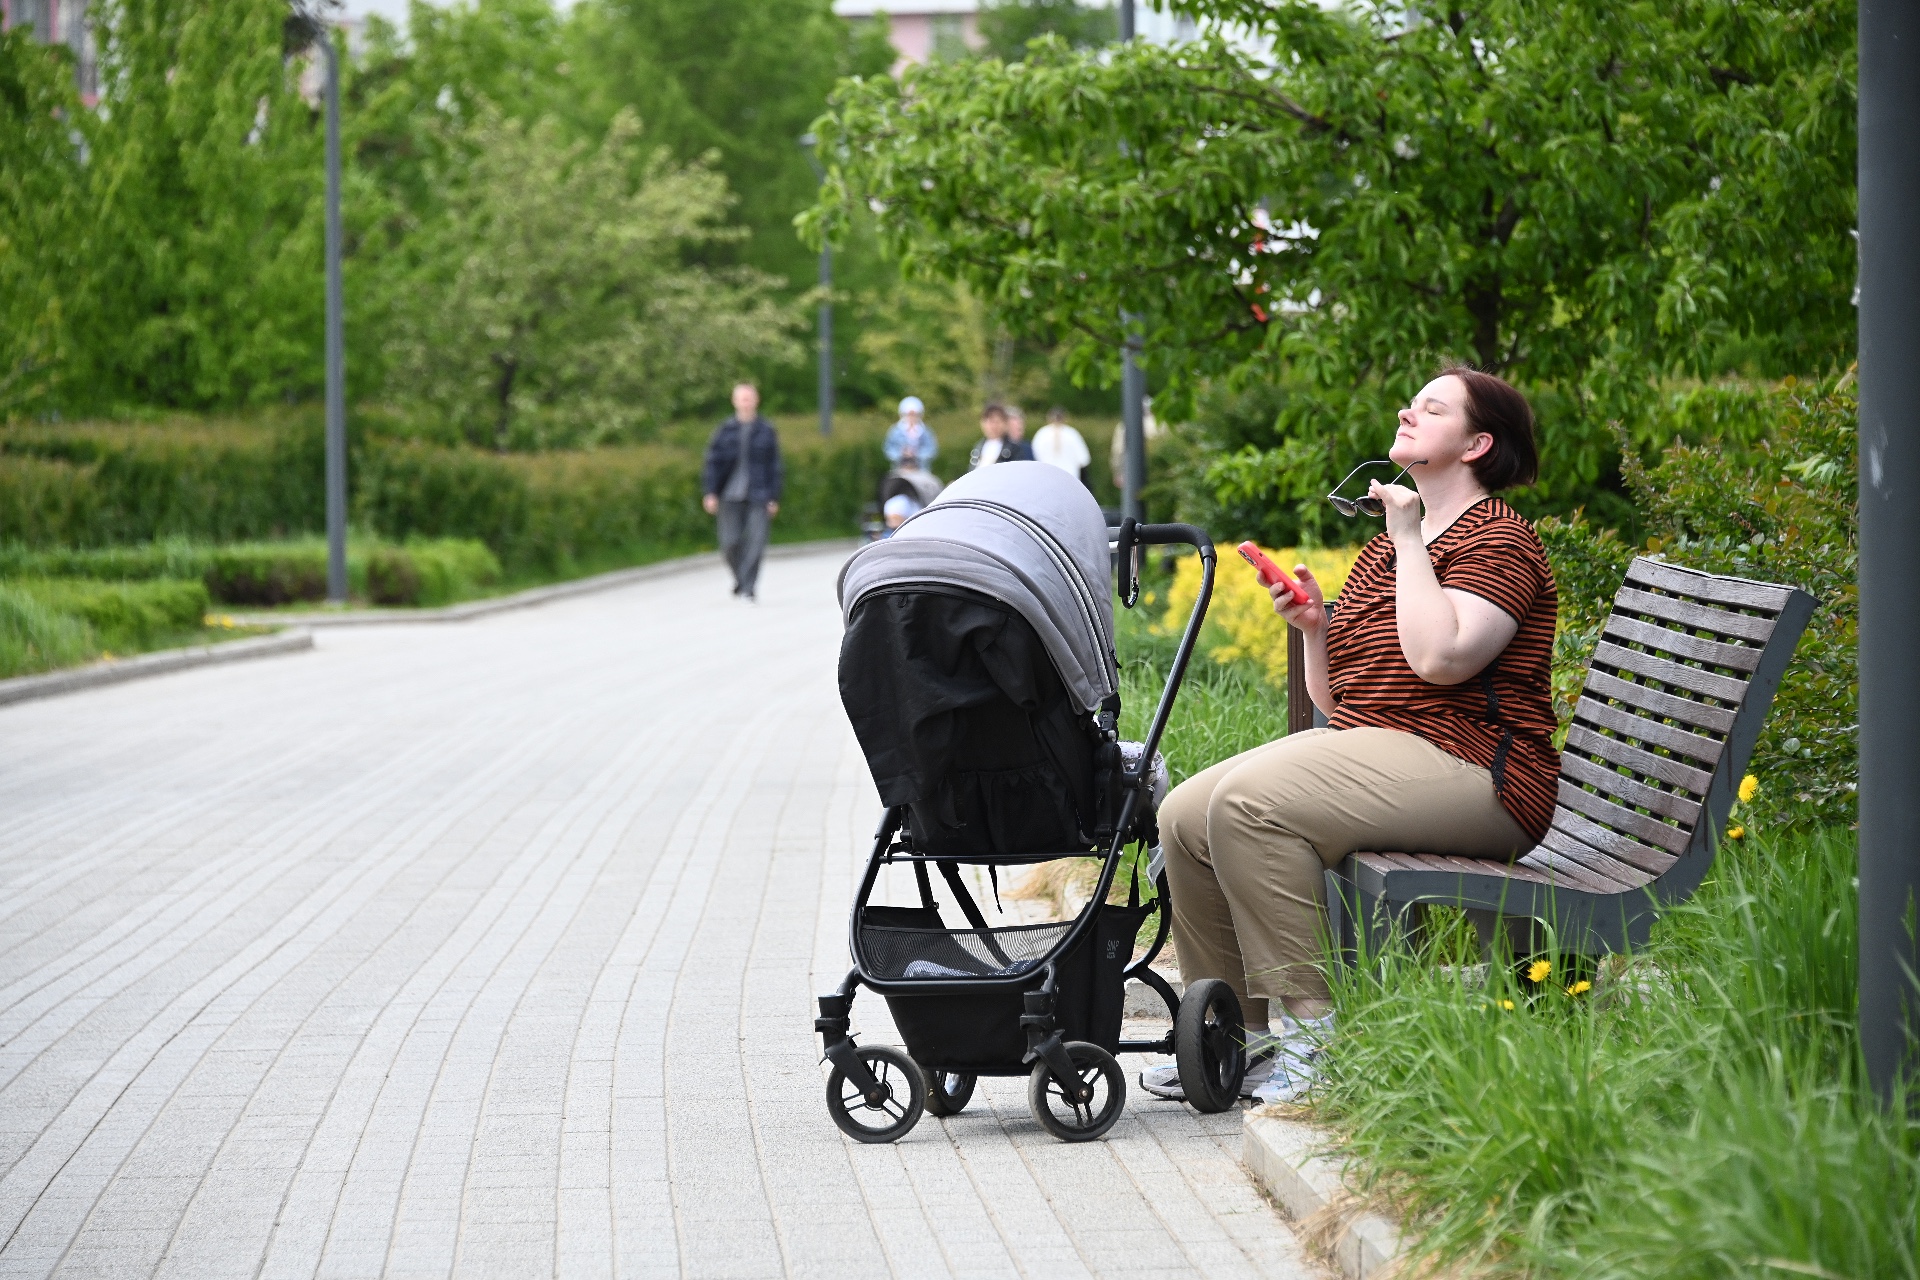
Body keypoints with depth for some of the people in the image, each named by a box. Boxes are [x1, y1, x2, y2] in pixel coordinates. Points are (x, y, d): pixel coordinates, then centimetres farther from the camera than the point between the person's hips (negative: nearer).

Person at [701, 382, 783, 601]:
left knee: (756, 541, -12)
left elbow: (775, 467, 8)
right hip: (730, 497, 1)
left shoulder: (767, 431, 5)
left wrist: (773, 497, 2)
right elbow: (713, 463, 7)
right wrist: (711, 493, -1)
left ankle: (747, 587, -9)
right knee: (729, 542, 1)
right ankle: (741, 577, 27)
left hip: (758, 496, -1)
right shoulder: (725, 431, 7)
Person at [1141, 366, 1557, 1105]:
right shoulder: (1384, 549, 22)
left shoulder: (1498, 542, -5)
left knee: (1249, 802, -28)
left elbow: (1439, 658, -24)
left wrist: (1410, 541, -13)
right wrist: (1313, 627, 5)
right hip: (1368, 757, 9)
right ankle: (1235, 1037, -1)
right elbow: (1336, 701, 24)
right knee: (1184, 817, -7)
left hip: (1462, 764, -9)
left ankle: (1318, 1033, -25)